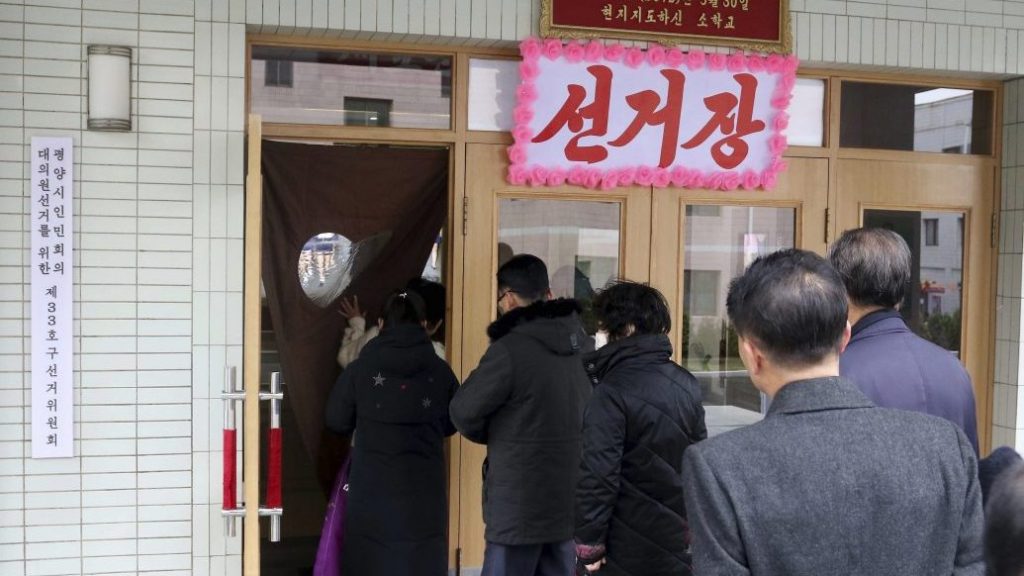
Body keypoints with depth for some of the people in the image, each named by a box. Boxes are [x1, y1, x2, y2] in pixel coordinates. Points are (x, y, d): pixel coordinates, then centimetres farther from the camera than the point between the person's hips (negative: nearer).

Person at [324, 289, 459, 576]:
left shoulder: (360, 369, -6)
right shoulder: (440, 371, -4)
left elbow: (336, 422, 4)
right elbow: (450, 425, 8)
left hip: (372, 486, -1)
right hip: (424, 489, 1)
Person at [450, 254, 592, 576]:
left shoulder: (511, 349, -18)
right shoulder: (580, 344, 5)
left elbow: (463, 412, -11)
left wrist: (495, 437, 10)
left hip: (520, 505, -7)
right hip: (570, 502, 7)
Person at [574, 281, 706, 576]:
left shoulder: (612, 392, -18)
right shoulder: (687, 385, 4)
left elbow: (598, 473, -21)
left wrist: (590, 542, -12)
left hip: (630, 547, -6)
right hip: (681, 539, 6)